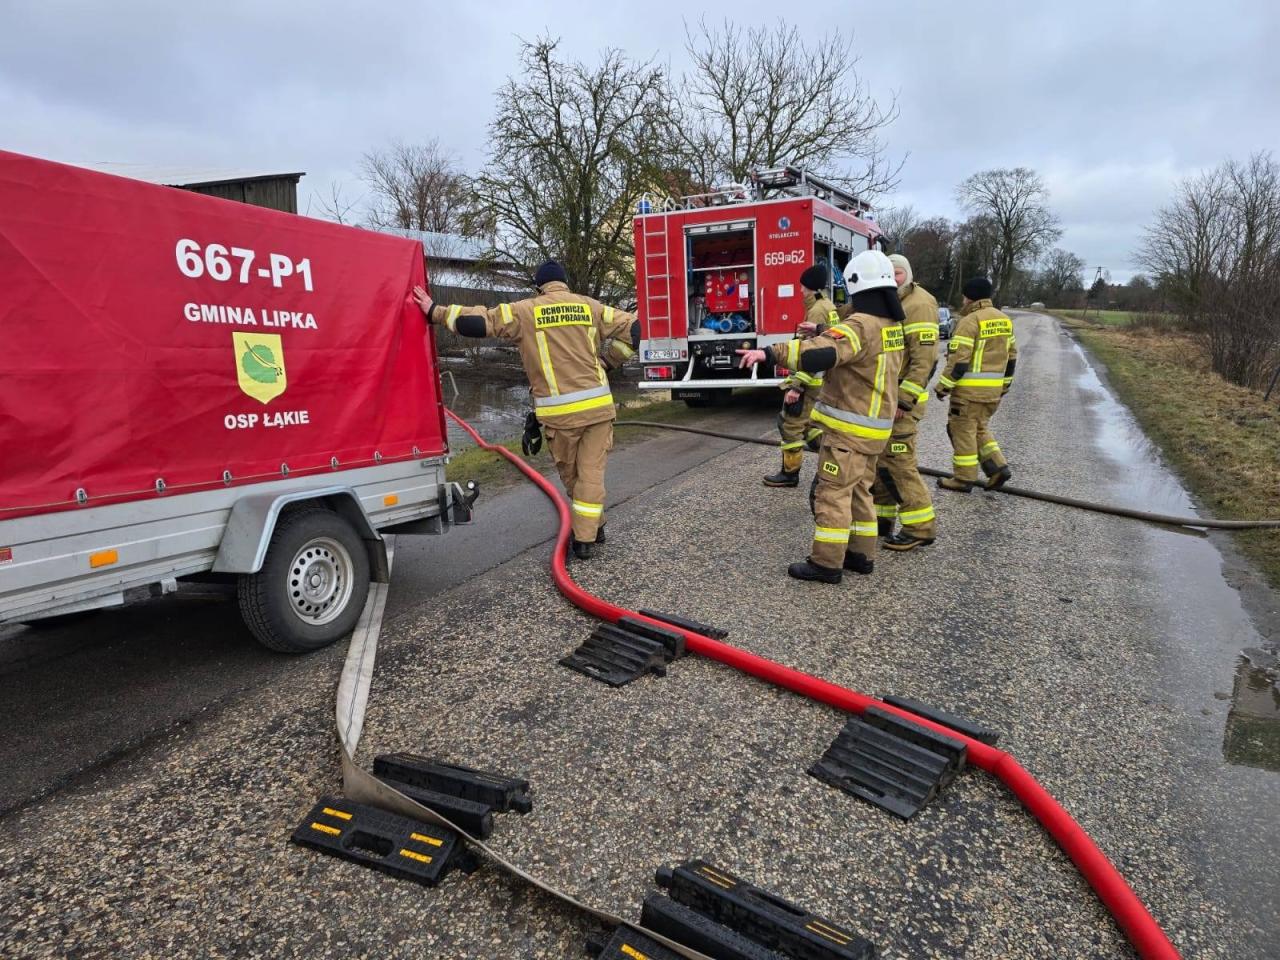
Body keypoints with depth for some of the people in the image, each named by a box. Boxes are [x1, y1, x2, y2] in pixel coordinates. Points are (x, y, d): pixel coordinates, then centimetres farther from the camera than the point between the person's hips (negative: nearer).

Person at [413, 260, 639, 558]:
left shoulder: (525, 311, 2)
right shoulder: (589, 306, 8)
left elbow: (480, 322, -5)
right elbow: (630, 327, 6)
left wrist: (436, 312, 5)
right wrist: (608, 360, 16)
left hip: (560, 412, -1)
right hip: (598, 405, 1)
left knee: (569, 474, 18)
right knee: (592, 472, 7)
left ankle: (593, 527, 29)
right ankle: (586, 537, 8)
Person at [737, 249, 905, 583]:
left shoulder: (860, 326, -20)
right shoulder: (892, 325, 9)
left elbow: (819, 355, -37)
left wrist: (770, 352, -39)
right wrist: (824, 332, 27)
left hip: (849, 428, -9)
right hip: (874, 426, 9)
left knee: (832, 492, -2)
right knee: (859, 490, 17)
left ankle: (826, 563, 3)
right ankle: (861, 554, 24)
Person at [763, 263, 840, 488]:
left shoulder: (817, 310, -17)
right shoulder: (828, 306, 13)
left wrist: (796, 386, -24)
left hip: (809, 380, -10)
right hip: (821, 379, 10)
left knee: (791, 424, -1)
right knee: (808, 423, 18)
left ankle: (790, 473, 8)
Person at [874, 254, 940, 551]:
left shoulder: (918, 304, -12)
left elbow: (924, 359, -19)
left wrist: (903, 400, -23)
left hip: (900, 401, -9)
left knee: (897, 462, -9)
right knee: (875, 460, 12)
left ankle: (920, 528, 1)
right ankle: (882, 518, 24)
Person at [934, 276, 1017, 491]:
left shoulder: (969, 321, -14)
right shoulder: (1005, 321, 11)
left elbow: (958, 360, -19)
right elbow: (1011, 356, 17)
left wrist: (943, 386, -10)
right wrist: (1004, 384, 25)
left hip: (970, 389, -8)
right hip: (993, 389, 8)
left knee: (963, 431, 2)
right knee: (979, 428, 21)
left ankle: (964, 478, 7)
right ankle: (998, 467, 12)